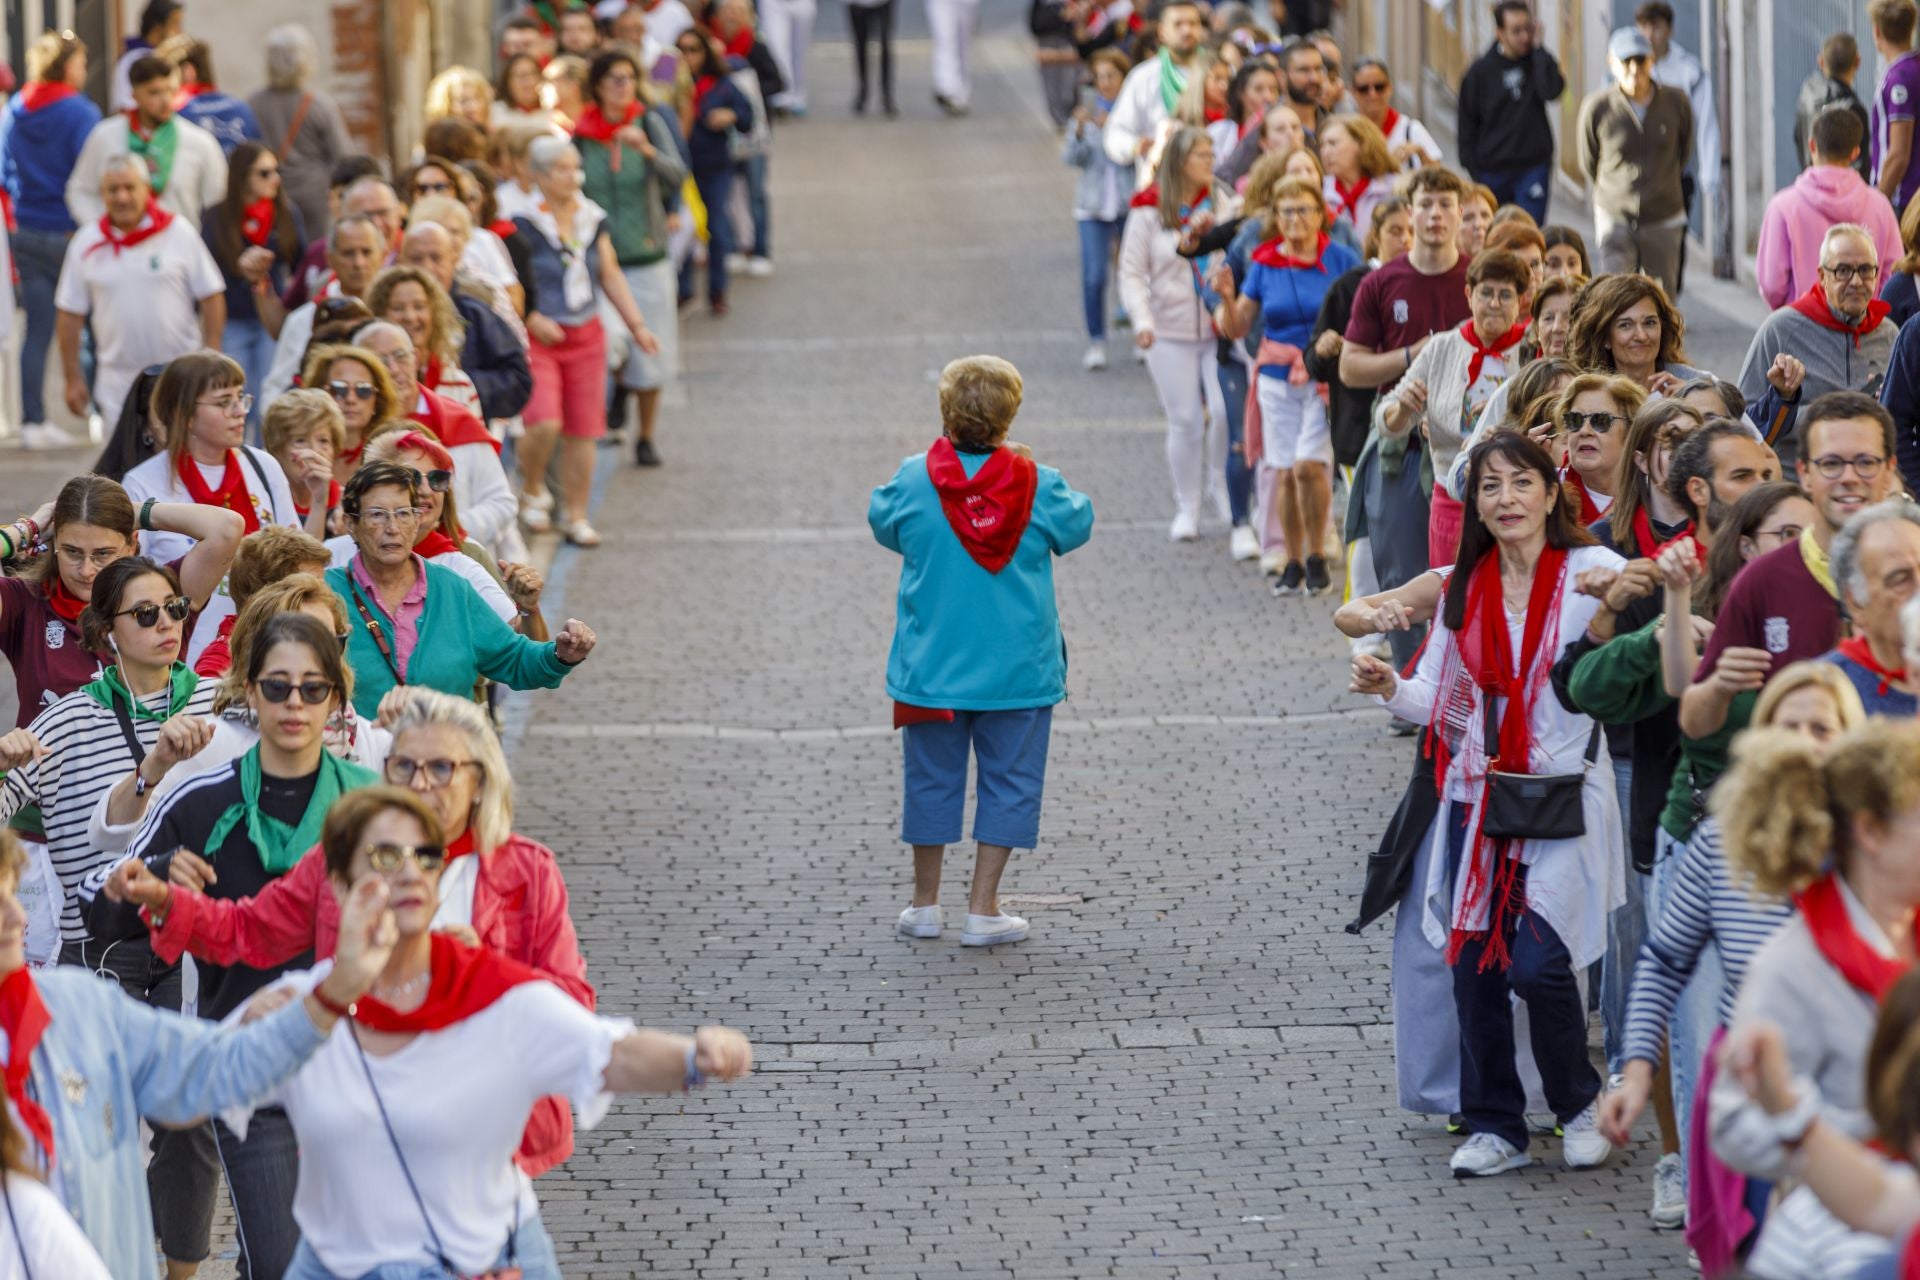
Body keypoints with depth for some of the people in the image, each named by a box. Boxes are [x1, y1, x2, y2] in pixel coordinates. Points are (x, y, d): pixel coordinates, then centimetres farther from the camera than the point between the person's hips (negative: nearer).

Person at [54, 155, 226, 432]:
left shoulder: (178, 232, -3)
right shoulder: (86, 243, 2)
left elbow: (211, 297, 0)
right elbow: (70, 314, 7)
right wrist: (73, 378, 5)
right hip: (118, 384, 1)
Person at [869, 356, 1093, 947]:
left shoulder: (914, 481, -11)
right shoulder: (1037, 486, -12)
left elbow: (883, 525, 8)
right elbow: (1076, 526, 7)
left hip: (931, 666, 1)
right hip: (1017, 669, -1)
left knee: (932, 778, 14)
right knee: (1008, 781, 8)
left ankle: (925, 904, 24)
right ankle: (983, 909, 7)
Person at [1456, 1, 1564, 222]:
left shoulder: (1537, 63, 3)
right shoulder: (1480, 71, 0)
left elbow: (1552, 90, -19)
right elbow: (1467, 125, 4)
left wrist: (1537, 51, -12)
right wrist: (1474, 170, -2)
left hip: (1534, 168, 0)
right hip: (1493, 169, 0)